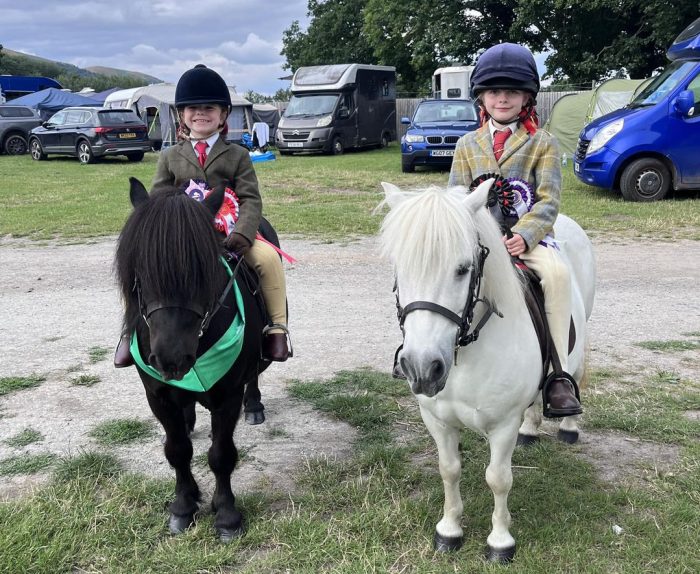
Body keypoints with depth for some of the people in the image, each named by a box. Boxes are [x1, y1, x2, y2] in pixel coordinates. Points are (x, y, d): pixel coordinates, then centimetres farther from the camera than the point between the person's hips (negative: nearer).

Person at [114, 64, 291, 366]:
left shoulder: (237, 155, 7)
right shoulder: (170, 158, 12)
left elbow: (250, 199, -3)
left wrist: (243, 233, -22)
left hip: (228, 233, -1)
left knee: (268, 257, -27)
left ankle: (276, 327, -14)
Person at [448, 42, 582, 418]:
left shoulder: (542, 144, 7)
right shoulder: (468, 145, 15)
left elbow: (548, 201, -2)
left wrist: (524, 235, -21)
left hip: (526, 237, -2)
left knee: (557, 272, -32)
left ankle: (558, 374, -26)